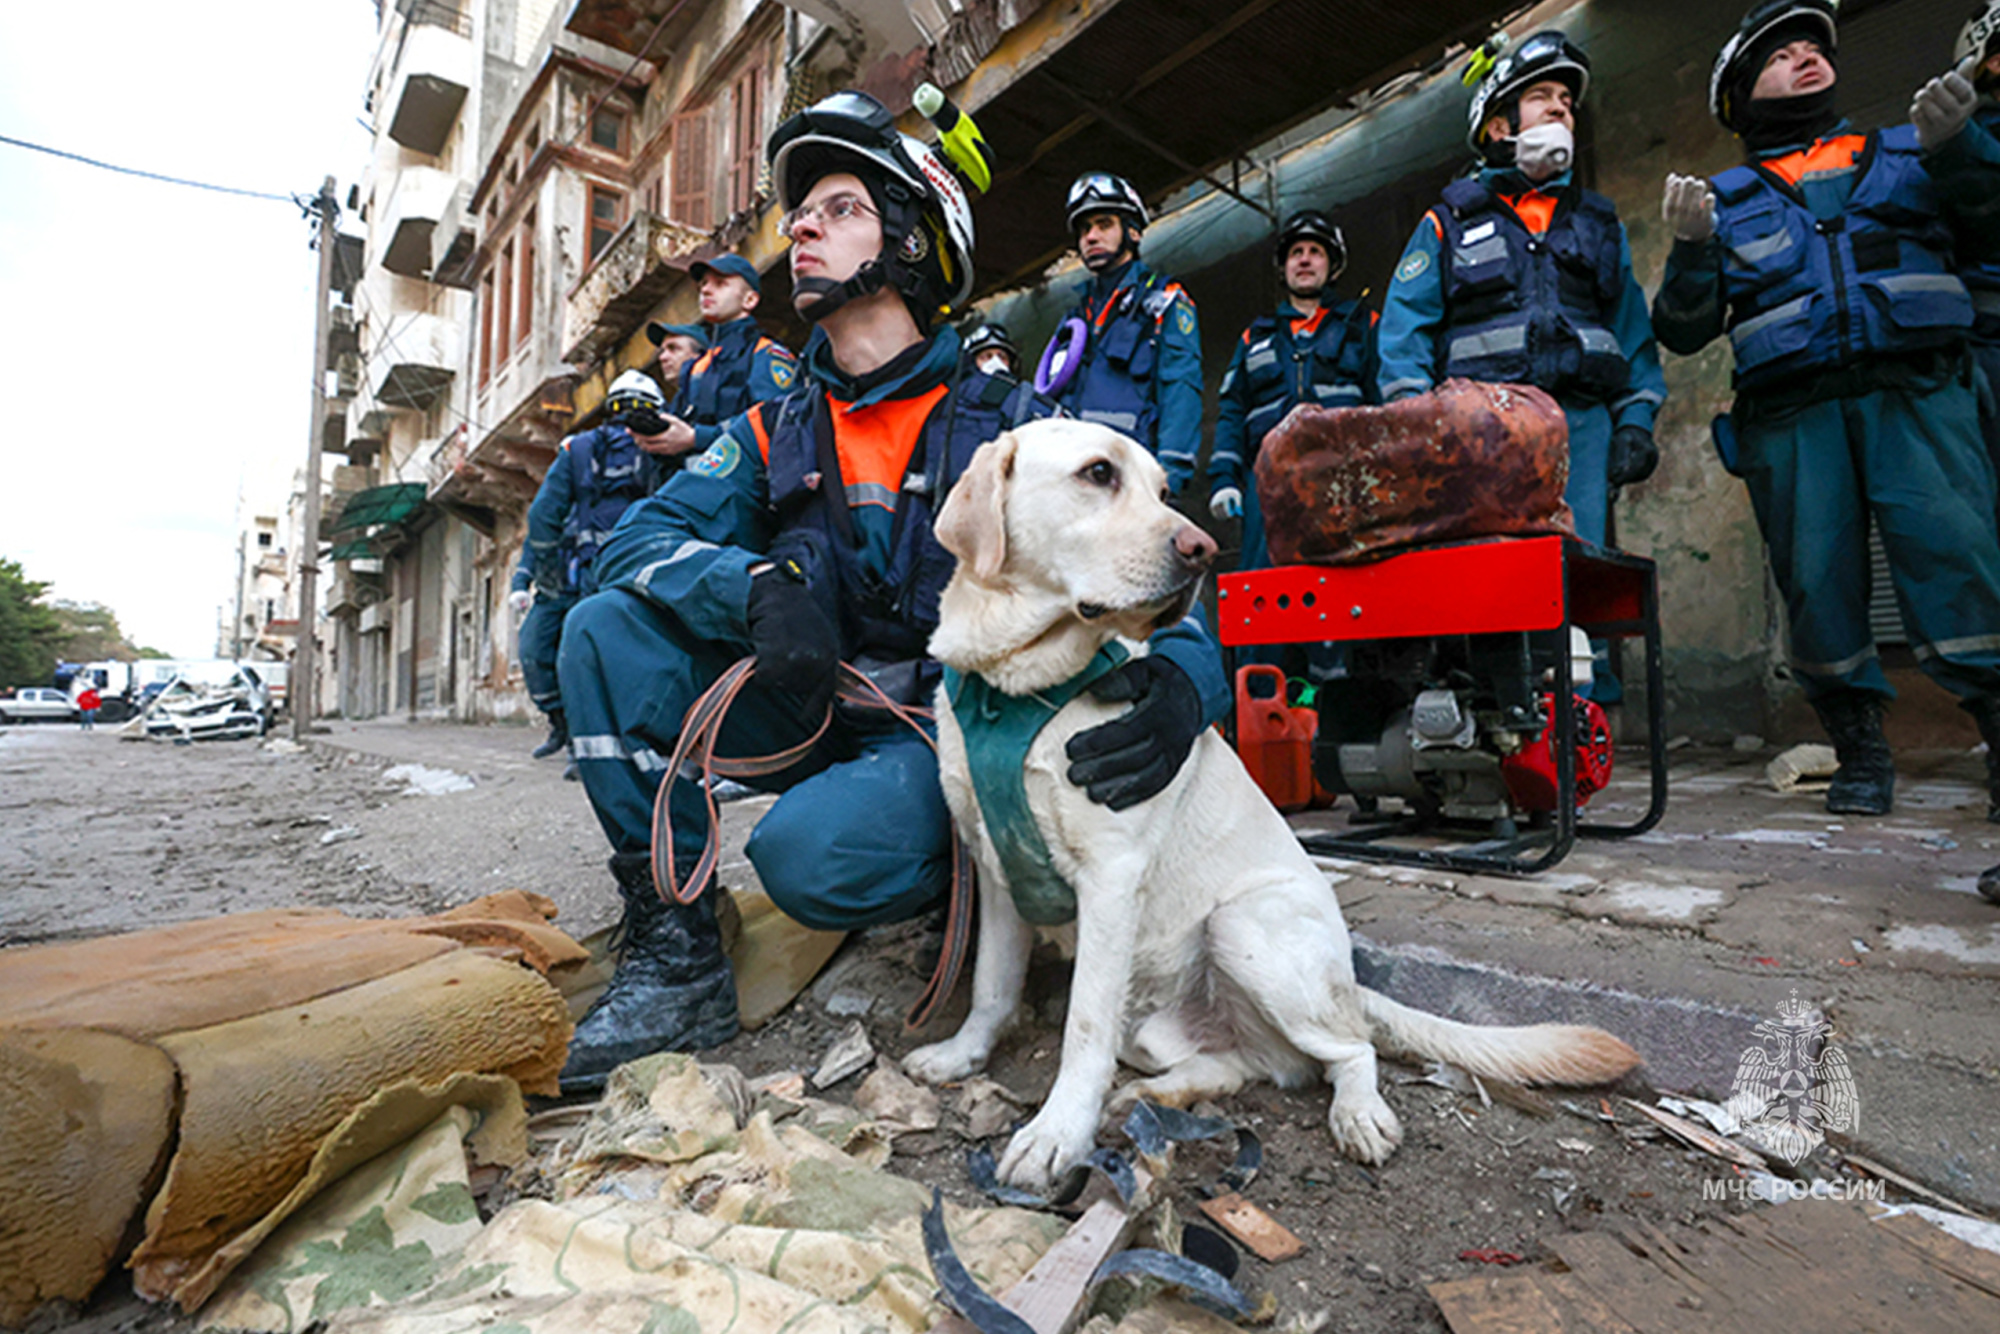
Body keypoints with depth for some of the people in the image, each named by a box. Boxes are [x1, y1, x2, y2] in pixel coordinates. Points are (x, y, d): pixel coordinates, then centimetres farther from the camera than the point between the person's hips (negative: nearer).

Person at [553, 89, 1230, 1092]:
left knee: (813, 855, -34)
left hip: (946, 728, -4)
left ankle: (961, 872, 3)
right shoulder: (774, 434, 8)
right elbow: (640, 541, -2)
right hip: (803, 710, 5)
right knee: (608, 630, -14)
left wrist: (1179, 680, -35)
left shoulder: (1009, 428, -4)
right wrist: (759, 582, -25)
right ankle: (675, 954, -9)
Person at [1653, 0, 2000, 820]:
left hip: (1914, 389, 1)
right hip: (1792, 411, 0)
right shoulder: (1725, 203, 18)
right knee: (1817, 577, -4)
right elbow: (1682, 333, 10)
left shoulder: (1900, 155, 22)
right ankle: (1860, 751, 8)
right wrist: (1691, 249, -6)